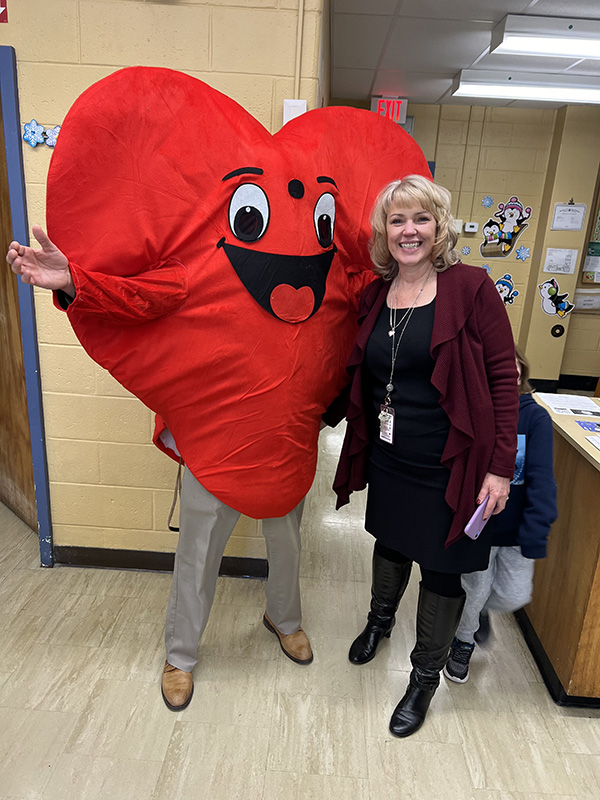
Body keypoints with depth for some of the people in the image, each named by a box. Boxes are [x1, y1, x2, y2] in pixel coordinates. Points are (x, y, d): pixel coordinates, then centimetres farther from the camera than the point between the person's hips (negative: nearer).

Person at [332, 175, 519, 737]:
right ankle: (380, 618, 55)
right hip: (387, 458, 4)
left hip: (449, 466, -4)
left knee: (441, 569, 12)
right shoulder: (373, 295, 2)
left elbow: (503, 377, -12)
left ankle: (425, 676, 37)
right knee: (390, 542, 25)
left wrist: (500, 466, -14)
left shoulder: (469, 287, -12)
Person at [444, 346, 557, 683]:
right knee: (474, 591, 10)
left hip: (516, 529, 1)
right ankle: (463, 643, 42)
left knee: (515, 595, 8)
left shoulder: (536, 418, -15)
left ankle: (482, 608, 45)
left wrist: (535, 533, -22)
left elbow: (541, 479, -17)